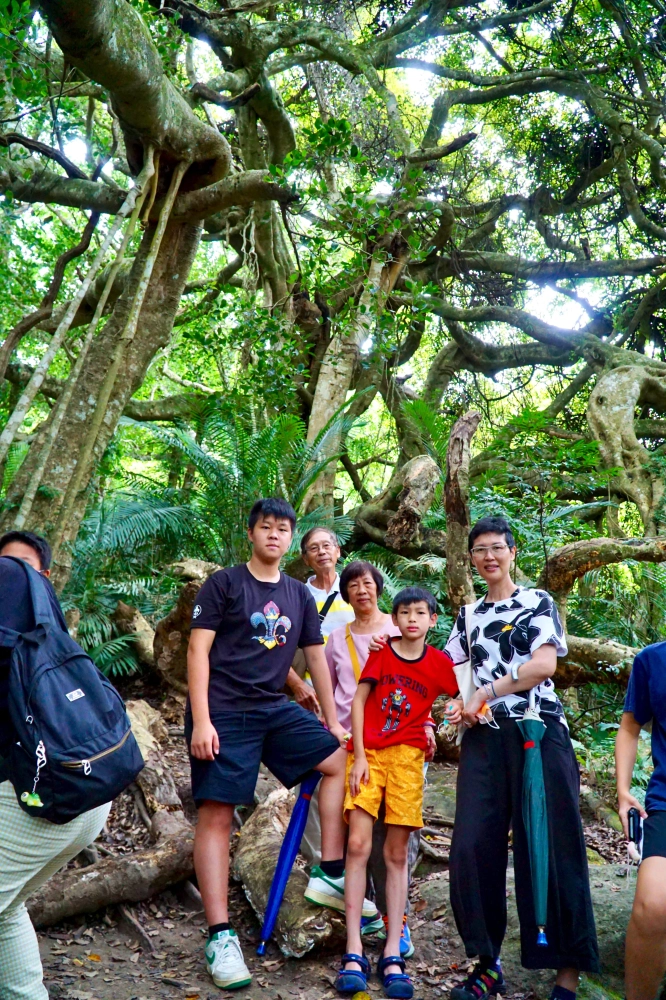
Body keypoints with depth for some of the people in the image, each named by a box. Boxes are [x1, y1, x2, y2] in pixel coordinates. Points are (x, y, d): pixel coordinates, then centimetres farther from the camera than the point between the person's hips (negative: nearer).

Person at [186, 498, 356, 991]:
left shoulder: (300, 595, 11)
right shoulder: (224, 583, -3)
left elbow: (316, 657, 15)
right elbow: (198, 649, -8)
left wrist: (332, 721, 14)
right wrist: (200, 720, -16)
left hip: (274, 709, 6)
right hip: (223, 712, -6)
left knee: (340, 760, 1)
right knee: (216, 814, -7)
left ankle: (331, 874, 9)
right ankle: (220, 936, -1)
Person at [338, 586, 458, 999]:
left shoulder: (439, 662, 4)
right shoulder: (381, 652, 3)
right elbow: (358, 701, 2)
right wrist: (359, 757, -5)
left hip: (407, 756, 0)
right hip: (368, 751, 0)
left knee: (397, 853, 2)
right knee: (358, 844, -10)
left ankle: (393, 956, 6)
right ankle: (354, 953, -5)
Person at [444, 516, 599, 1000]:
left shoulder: (538, 602, 6)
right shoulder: (469, 615, 18)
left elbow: (544, 664, -8)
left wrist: (484, 694, -8)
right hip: (484, 739, 4)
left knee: (550, 849, -4)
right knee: (473, 848, -4)